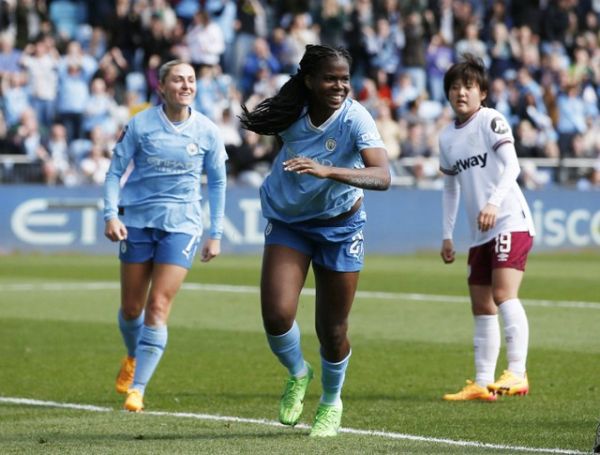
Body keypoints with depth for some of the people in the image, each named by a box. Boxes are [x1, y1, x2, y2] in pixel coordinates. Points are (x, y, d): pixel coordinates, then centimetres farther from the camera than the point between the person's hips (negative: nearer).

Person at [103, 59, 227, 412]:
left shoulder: (207, 131, -1)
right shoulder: (140, 125, -4)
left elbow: (217, 183, 10)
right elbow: (115, 171, 1)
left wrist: (216, 234, 8)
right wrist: (111, 214, -13)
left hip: (182, 224, -1)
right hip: (137, 220, 1)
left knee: (158, 307, -12)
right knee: (131, 307, 8)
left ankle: (137, 387, -8)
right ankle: (134, 357, 41)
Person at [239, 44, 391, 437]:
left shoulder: (356, 119, -26)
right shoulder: (291, 113, -17)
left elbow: (382, 176, -42)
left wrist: (327, 171, -54)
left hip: (340, 225, -2)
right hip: (288, 223, 2)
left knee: (332, 331, 4)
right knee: (277, 316, -16)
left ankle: (331, 402, 34)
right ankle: (297, 375, 18)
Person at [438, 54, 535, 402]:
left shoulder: (491, 121, -6)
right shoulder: (447, 138, 14)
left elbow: (512, 166, -17)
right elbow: (451, 188, 22)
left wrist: (494, 203, -31)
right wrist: (448, 235, 18)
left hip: (510, 220, -8)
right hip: (479, 233, 8)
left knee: (504, 293, -21)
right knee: (481, 306, 8)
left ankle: (517, 374, -25)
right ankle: (483, 384, 13)